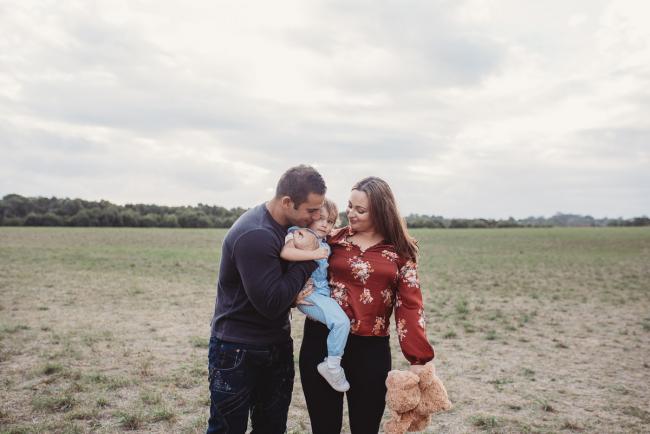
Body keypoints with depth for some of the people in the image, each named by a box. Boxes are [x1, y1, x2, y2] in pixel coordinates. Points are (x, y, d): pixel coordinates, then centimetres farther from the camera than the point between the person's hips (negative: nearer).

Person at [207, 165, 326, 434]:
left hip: (278, 345, 8)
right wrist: (307, 260, -20)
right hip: (237, 351, -8)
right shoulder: (255, 236, -27)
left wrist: (294, 292, -10)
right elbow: (271, 304, -26)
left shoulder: (289, 223, 0)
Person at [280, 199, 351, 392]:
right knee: (341, 321, -20)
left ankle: (332, 362, 27)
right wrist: (314, 254, -28)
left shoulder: (324, 244, 15)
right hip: (308, 295, -9)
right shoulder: (297, 234, -11)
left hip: (322, 293, 9)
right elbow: (284, 252, -29)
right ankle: (332, 365, -6)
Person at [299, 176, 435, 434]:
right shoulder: (333, 239, 3)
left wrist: (419, 357, -11)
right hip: (321, 342, 1)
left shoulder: (400, 252, 1)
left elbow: (409, 305, -3)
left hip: (371, 350, -1)